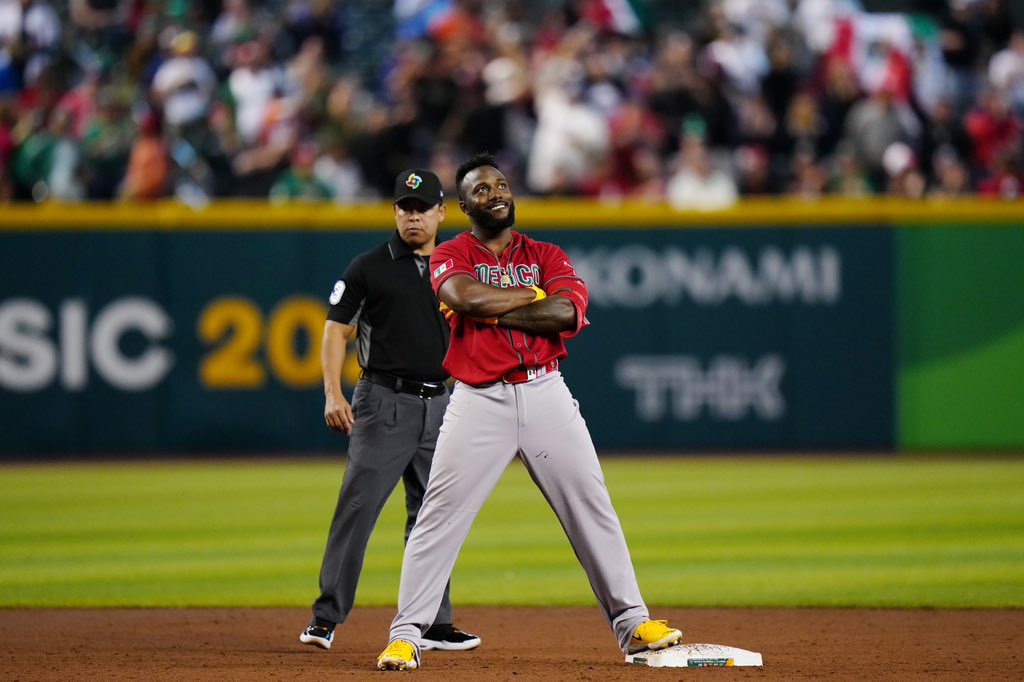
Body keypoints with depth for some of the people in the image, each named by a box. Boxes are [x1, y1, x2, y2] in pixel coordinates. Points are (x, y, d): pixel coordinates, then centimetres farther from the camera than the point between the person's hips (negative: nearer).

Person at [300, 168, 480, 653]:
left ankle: (432, 623, 14)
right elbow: (337, 330, -2)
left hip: (438, 405, 5)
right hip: (384, 402, -5)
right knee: (357, 508, -11)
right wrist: (333, 394, -14)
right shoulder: (369, 268, 0)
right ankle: (325, 618, -10)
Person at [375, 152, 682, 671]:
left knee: (591, 507, 2)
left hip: (545, 395, 3)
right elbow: (466, 297, -17)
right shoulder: (450, 257, 6)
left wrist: (490, 310, -10)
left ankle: (632, 624, 10)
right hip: (478, 400, -2)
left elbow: (567, 313, -7)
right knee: (439, 515, -9)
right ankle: (405, 636, -6)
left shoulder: (547, 256, 13)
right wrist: (534, 296, -7)